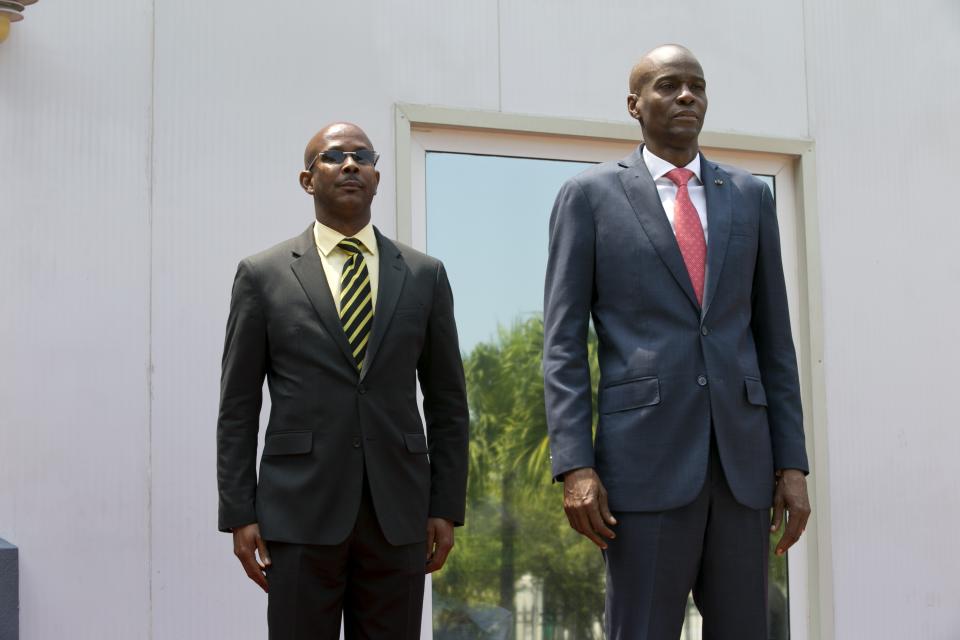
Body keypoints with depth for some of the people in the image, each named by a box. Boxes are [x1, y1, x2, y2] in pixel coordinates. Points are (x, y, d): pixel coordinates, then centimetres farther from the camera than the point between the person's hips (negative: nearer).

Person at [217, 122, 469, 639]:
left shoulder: (424, 276, 8)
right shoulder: (263, 276, 4)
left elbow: (447, 402, 10)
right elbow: (237, 407, 3)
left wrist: (447, 507, 4)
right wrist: (239, 515, -3)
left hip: (398, 513, 2)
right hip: (301, 511, -1)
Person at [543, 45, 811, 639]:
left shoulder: (751, 196, 13)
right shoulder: (589, 195, 4)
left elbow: (773, 338, 13)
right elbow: (563, 343, -1)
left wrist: (793, 462, 6)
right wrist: (574, 466, -11)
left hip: (742, 459, 3)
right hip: (646, 459, -3)